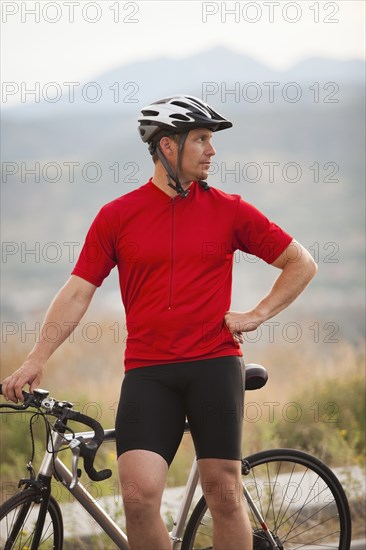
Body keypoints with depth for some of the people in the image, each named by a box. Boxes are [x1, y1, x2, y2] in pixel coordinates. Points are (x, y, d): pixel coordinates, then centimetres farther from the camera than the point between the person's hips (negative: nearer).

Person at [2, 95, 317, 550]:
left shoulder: (229, 210, 6)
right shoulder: (117, 216, 6)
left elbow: (302, 263, 13)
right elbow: (78, 291, 6)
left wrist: (257, 315, 4)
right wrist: (37, 359, -1)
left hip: (214, 363, 0)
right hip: (148, 371, 0)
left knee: (224, 494, 0)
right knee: (139, 496, -13)